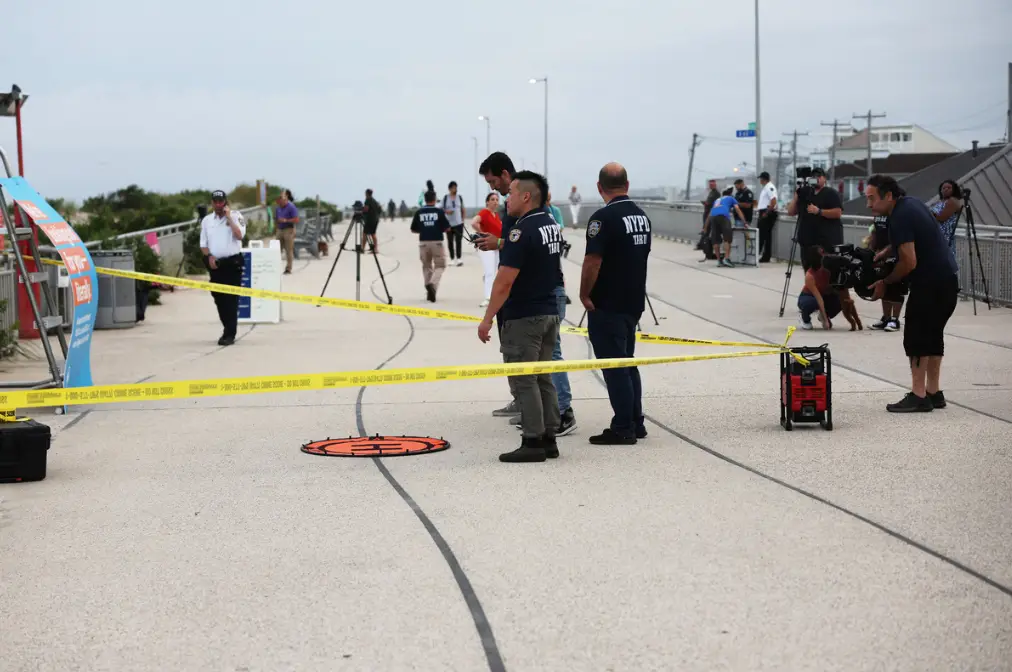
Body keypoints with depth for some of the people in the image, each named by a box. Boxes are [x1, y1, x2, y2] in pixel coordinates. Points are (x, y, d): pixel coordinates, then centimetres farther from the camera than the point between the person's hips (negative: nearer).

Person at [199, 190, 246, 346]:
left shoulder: (236, 216, -1)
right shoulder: (207, 220, 9)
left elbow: (239, 235, -17)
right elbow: (203, 243, 11)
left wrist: (229, 217, -14)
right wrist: (209, 256, -6)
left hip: (233, 262, -4)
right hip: (215, 264, 4)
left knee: (231, 299, -7)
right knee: (219, 299, 9)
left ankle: (229, 334, -6)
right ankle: (228, 330, 23)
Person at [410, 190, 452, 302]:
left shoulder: (419, 212, 2)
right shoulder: (439, 212, -4)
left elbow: (413, 230, 8)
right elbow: (447, 228, 0)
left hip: (423, 242, 2)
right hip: (437, 242, -2)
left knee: (426, 266, 17)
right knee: (439, 266, 7)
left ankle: (429, 291, 16)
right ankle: (433, 284, -20)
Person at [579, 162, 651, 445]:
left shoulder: (604, 217, -17)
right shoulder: (642, 216, 9)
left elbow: (593, 261, -21)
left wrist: (584, 295, -11)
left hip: (607, 305, -8)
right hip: (633, 302, 8)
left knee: (614, 367, -3)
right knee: (628, 363, 17)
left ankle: (622, 429, -1)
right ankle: (635, 423, 21)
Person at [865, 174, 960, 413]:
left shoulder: (901, 217, -18)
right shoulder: (910, 204, 12)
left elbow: (909, 262, -20)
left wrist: (885, 283, -7)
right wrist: (882, 255, 15)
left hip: (930, 283, -10)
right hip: (947, 279, 10)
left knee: (916, 337, -7)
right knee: (932, 336, 15)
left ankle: (918, 396, -8)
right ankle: (934, 393, 19)